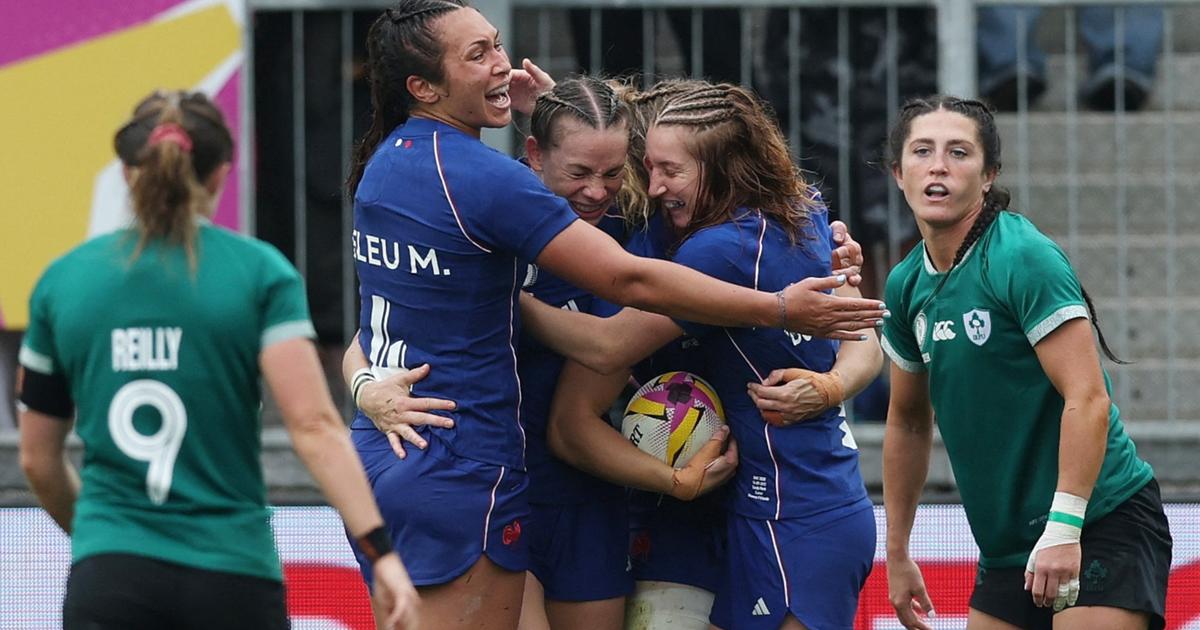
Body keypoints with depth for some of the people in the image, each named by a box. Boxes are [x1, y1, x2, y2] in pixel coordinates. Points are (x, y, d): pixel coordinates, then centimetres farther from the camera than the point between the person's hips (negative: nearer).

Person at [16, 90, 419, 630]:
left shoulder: (62, 281, 7)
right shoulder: (259, 272, 0)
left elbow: (37, 459, 14)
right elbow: (314, 426, -11)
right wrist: (380, 550, -12)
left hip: (108, 585, 1)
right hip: (232, 579, -1)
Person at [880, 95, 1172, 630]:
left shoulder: (1023, 258, -15)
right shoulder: (908, 285, 8)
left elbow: (1088, 399, -21)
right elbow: (908, 422, 20)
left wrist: (1063, 527, -27)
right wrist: (897, 553, 20)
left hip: (1102, 523, -8)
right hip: (1007, 547, 8)